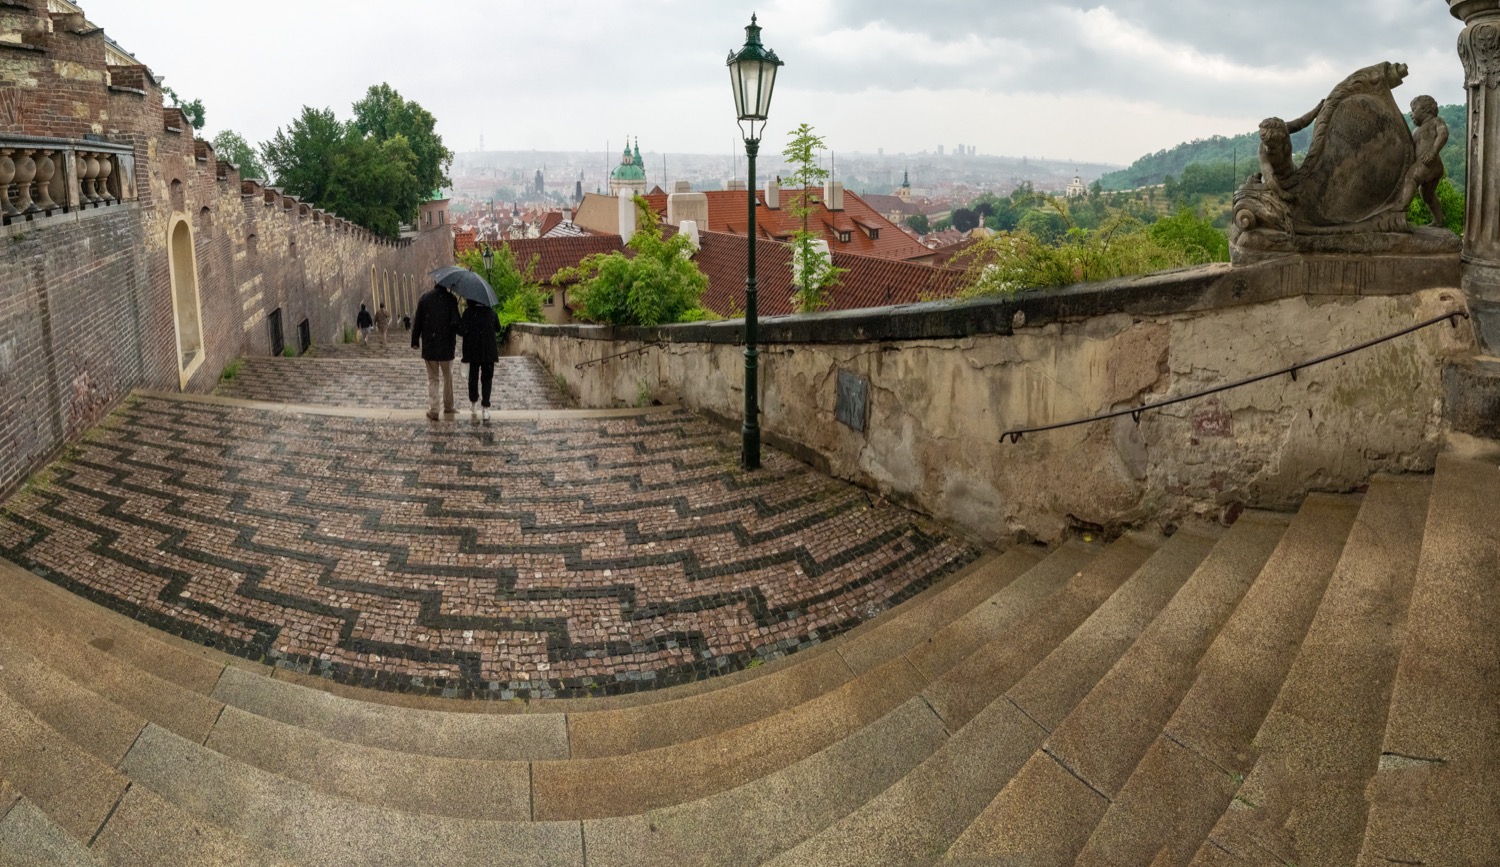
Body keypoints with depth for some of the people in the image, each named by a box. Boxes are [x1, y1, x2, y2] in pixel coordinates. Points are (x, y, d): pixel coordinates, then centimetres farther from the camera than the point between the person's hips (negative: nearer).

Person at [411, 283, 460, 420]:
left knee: (432, 378, 8)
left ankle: (433, 410, 3)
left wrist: (415, 341, 9)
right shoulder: (450, 299, -7)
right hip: (446, 346, -1)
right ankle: (448, 406, 25)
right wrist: (454, 340, 2)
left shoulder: (425, 298, -1)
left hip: (429, 346, 1)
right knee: (448, 377, 16)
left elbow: (418, 322, 1)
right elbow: (455, 322, -12)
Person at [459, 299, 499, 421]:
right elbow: (498, 328, 9)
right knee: (487, 379, 4)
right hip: (489, 351, 1)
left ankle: (473, 402, 27)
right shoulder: (491, 311, -3)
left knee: (473, 377, 16)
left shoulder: (468, 312, -10)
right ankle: (485, 409, -4)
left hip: (473, 350, -1)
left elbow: (462, 330, -16)